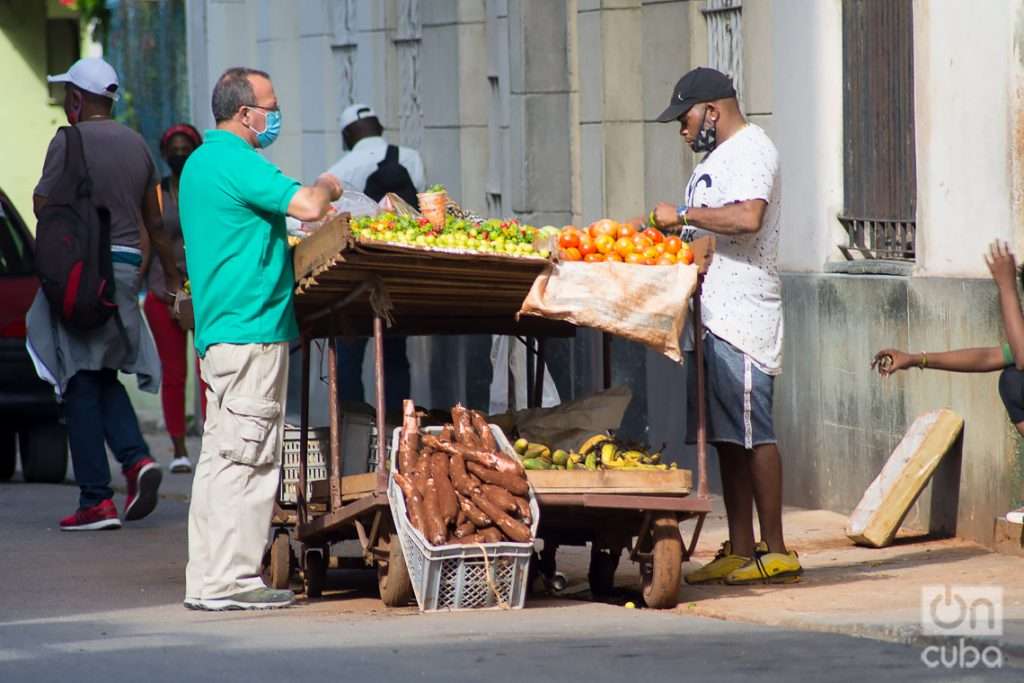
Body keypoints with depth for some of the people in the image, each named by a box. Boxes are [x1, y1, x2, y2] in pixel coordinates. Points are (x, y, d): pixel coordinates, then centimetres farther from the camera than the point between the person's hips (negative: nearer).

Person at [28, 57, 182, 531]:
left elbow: (43, 205, -10)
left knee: (82, 385, -2)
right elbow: (154, 220, 17)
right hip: (128, 264, 6)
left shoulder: (68, 142, -10)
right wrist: (170, 270, 28)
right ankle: (136, 458, -4)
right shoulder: (136, 144, 11)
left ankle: (96, 501, -5)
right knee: (104, 376, 19)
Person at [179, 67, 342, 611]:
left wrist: (311, 200, 24)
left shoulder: (200, 162, 19)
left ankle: (208, 578, 12)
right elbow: (307, 206, -24)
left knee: (220, 455, 11)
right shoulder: (236, 161, -14)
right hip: (252, 329, -10)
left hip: (218, 331, 10)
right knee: (246, 458, -9)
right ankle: (227, 580, -10)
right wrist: (325, 188, -3)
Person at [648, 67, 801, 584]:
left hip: (744, 315, -10)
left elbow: (747, 217, -26)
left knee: (751, 434, -9)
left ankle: (775, 552, -6)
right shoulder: (717, 158, 22)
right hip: (712, 316, 10)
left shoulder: (751, 151, -10)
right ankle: (740, 550, 10)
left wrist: (683, 214, -18)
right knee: (727, 438, 8)